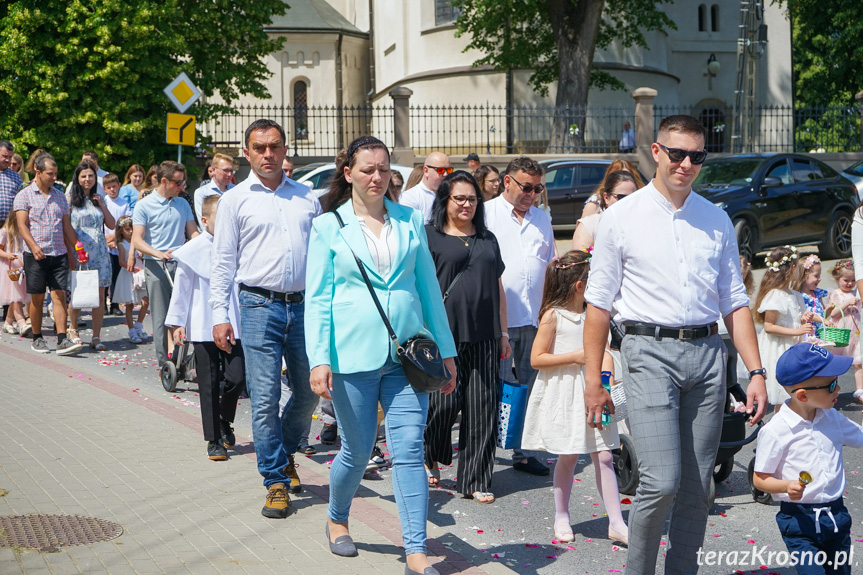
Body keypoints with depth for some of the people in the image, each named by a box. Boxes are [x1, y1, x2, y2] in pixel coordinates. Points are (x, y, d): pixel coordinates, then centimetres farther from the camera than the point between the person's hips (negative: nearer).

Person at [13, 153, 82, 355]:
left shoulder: (60, 196, 15)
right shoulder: (24, 195, 1)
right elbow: (22, 225, -9)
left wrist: (75, 251, 13)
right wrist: (34, 246, -23)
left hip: (59, 254, 3)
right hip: (36, 255, -3)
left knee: (60, 295, -5)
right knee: (37, 298, 3)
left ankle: (62, 340, -9)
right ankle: (37, 338, 16)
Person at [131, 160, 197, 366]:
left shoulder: (183, 204, 16)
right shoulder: (144, 205, 1)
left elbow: (193, 233, 16)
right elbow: (137, 240, -6)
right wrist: (160, 254, -23)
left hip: (181, 264, 4)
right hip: (156, 266, -3)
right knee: (161, 317, -1)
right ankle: (163, 362, 4)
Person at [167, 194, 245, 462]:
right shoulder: (193, 251, -4)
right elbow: (181, 288, 2)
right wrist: (176, 322, 1)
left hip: (233, 325, 2)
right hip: (203, 327, -2)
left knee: (237, 378, -5)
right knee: (209, 384, 4)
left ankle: (224, 420, 25)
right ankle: (214, 439, 15)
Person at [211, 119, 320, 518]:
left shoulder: (307, 197, 12)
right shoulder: (235, 200, 4)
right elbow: (223, 261, 3)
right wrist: (219, 314, -4)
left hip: (305, 305, 3)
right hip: (260, 305, -3)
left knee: (309, 392, 11)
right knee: (265, 397, -5)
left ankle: (284, 452, 36)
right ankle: (276, 480, 6)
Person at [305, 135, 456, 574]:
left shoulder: (410, 221, 10)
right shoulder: (328, 226, 3)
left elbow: (429, 287, 13)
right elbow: (317, 298, -1)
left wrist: (445, 350, 11)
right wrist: (319, 359, -9)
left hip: (406, 353, 2)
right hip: (353, 354, -2)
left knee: (409, 450, -4)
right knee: (357, 451, 8)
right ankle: (336, 519, 36)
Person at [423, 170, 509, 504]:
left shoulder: (488, 239, 17)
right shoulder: (430, 236, 3)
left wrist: (503, 332, 15)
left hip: (483, 336, 4)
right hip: (444, 332, -4)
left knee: (482, 408, 2)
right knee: (443, 401, -4)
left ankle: (476, 482, 9)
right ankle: (431, 458, 26)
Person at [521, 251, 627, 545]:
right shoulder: (553, 316, -9)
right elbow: (536, 359, -10)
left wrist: (606, 361, -4)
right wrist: (574, 357, -16)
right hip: (563, 394, -5)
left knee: (603, 455, 0)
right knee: (568, 456, 4)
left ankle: (616, 522, 4)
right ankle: (561, 517, 22)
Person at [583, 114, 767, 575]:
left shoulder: (717, 221, 12)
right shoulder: (621, 218, 1)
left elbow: (735, 302, 15)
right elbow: (598, 302, 2)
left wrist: (756, 372, 6)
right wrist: (592, 382, 0)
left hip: (707, 352, 4)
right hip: (649, 351, -4)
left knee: (698, 487, 6)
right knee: (662, 481, -12)